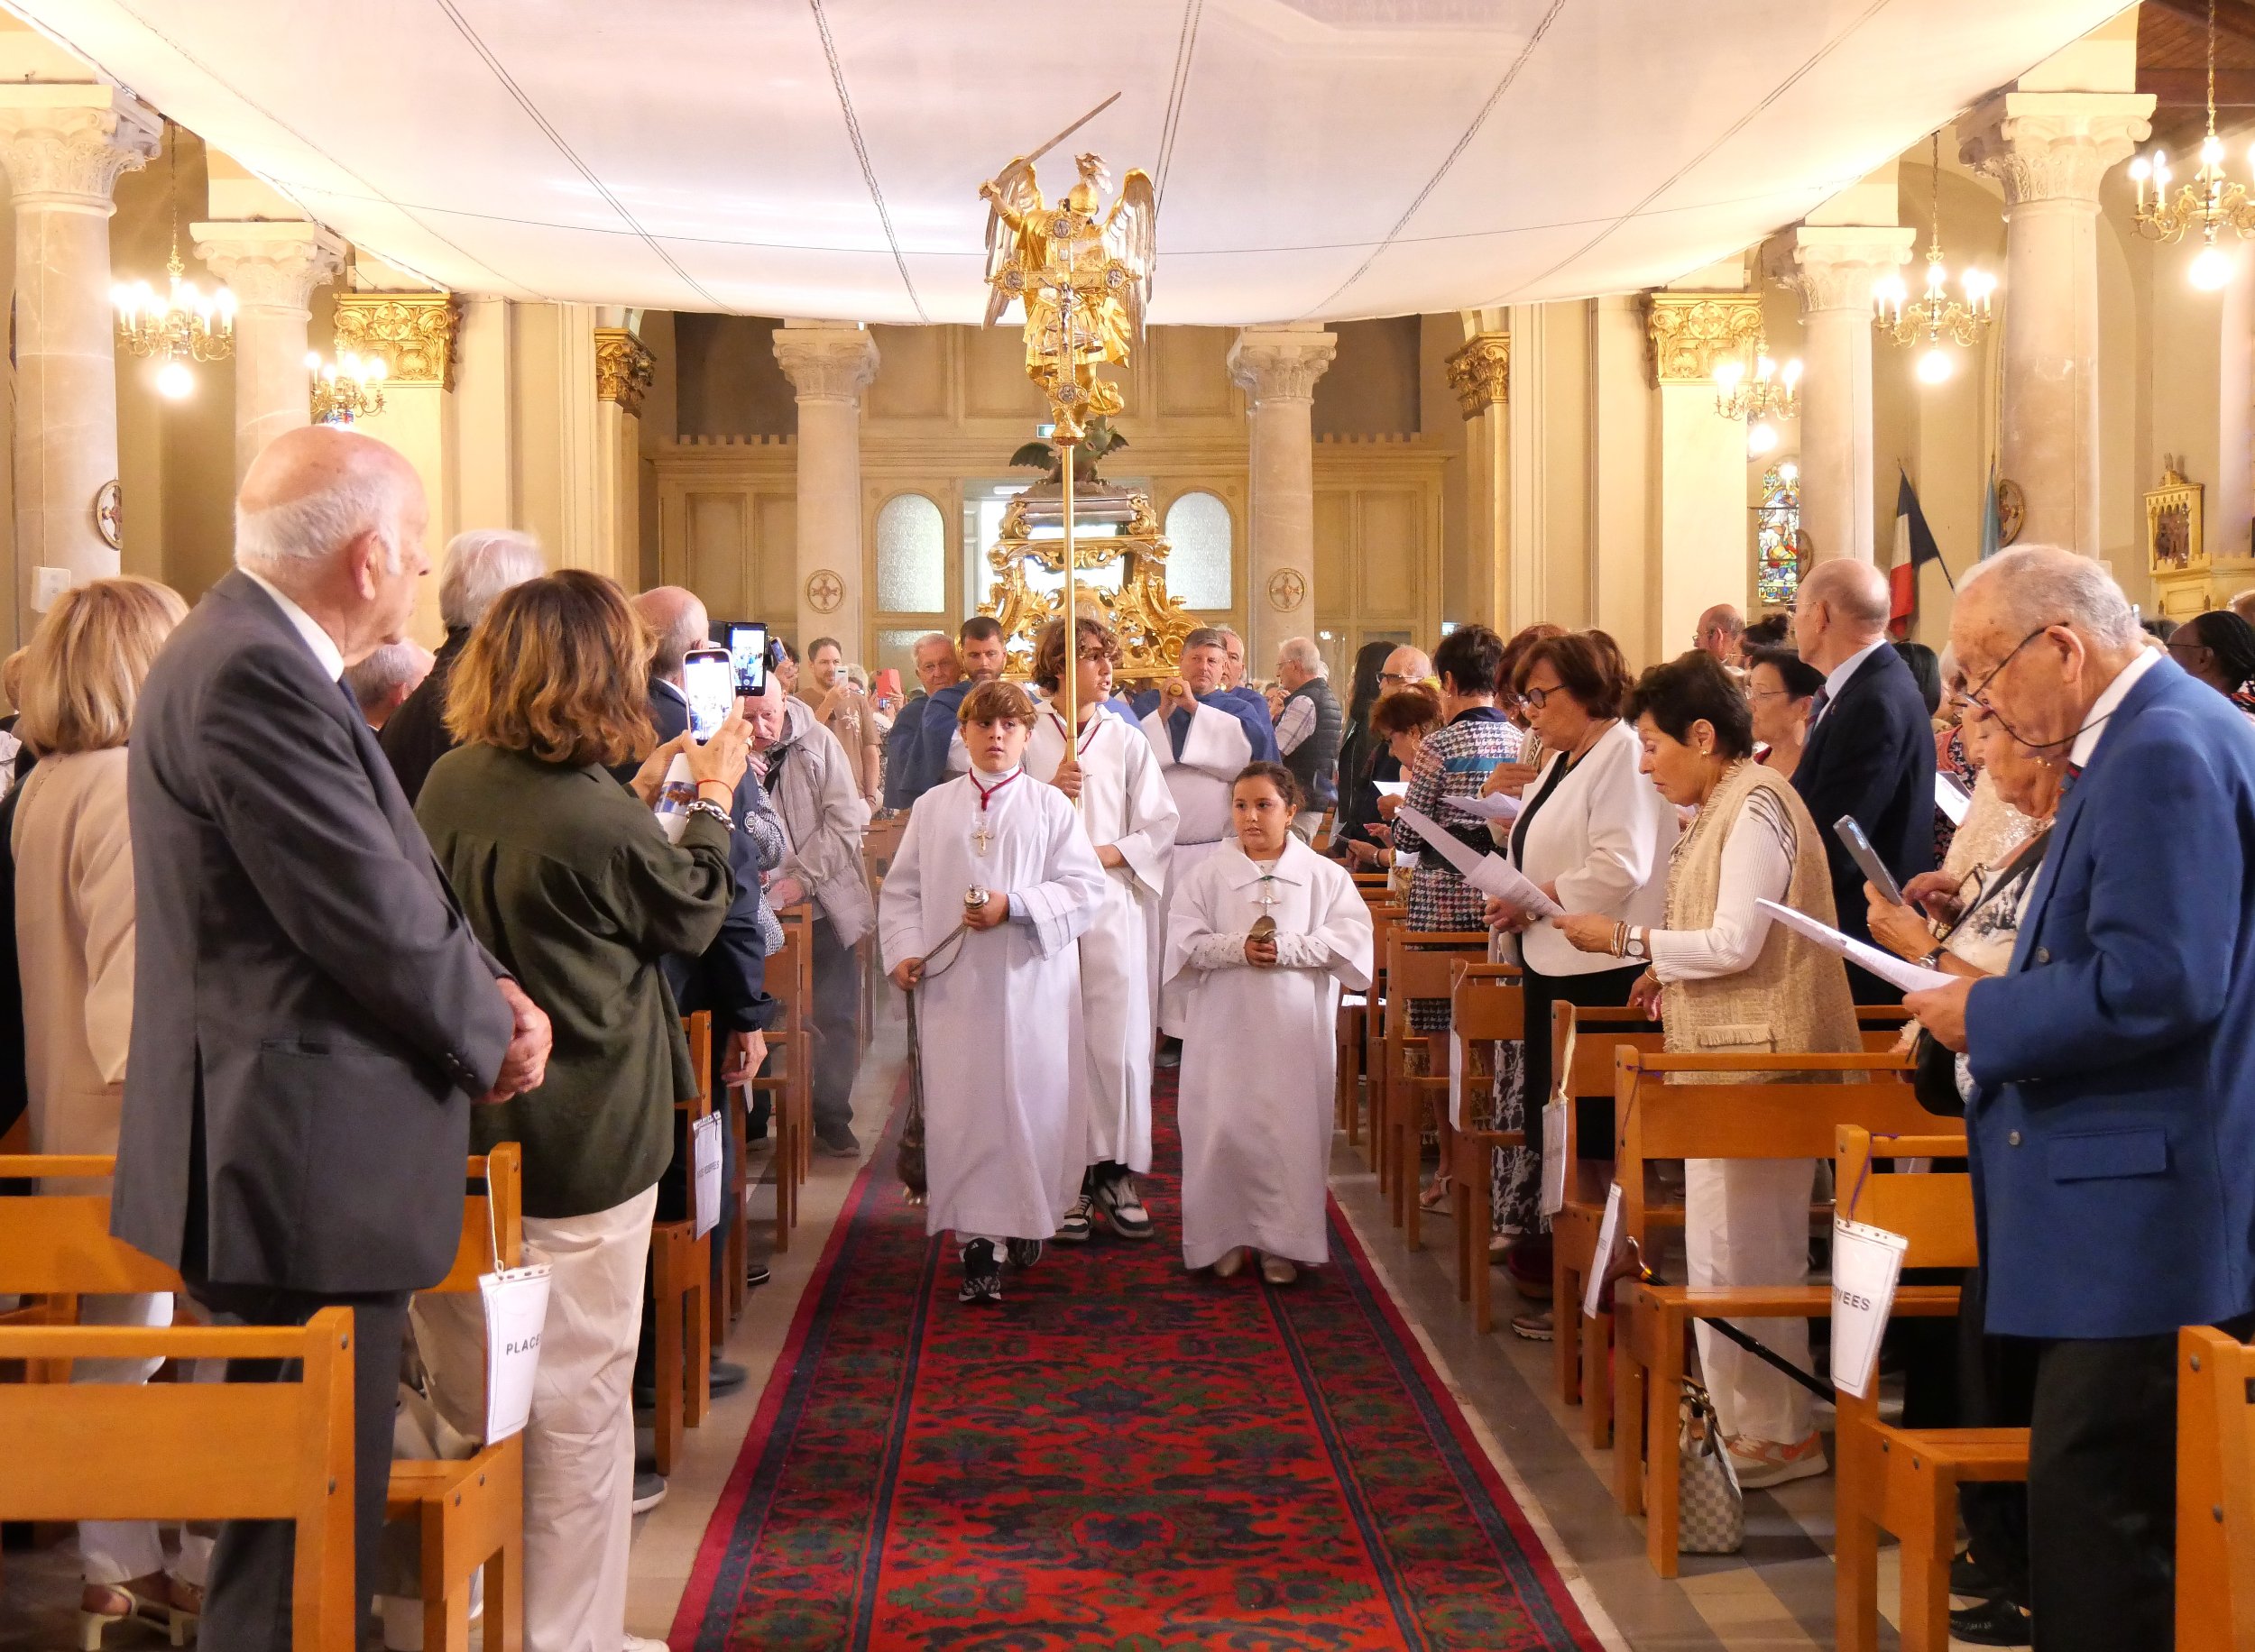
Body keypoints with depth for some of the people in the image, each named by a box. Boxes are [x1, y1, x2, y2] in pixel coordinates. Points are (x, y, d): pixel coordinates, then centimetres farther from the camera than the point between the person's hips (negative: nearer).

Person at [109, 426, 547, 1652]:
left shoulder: (255, 654, 12)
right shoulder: (255, 676, -21)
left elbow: (373, 885, 16)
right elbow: (376, 925, -22)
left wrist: (477, 985, 0)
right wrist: (491, 1035, -5)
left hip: (290, 1157, 11)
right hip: (307, 1173, -11)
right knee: (312, 1517, 0)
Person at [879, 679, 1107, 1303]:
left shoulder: (1049, 806, 5)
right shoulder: (933, 807, 11)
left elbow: (1085, 888, -3)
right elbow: (902, 889, 11)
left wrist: (1014, 906, -15)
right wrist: (903, 950, -6)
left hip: (1032, 984, -1)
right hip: (953, 986, 1)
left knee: (1032, 1104, 2)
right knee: (962, 1110, -4)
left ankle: (1028, 1219, 25)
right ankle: (979, 1241, -2)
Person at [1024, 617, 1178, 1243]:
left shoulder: (1127, 740, 11)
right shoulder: (1026, 735, 6)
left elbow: (1161, 822, 8)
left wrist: (1110, 852, -7)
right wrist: (1047, 792, -12)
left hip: (1114, 902, 1)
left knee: (1118, 1037, -3)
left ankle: (1117, 1174, 4)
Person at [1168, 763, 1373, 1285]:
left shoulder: (1323, 875, 4)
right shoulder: (1210, 874, 5)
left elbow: (1351, 937, -5)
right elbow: (1184, 941, -1)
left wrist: (1288, 948, -16)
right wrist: (1237, 948, -16)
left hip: (1295, 1031, 0)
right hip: (1225, 1025, 1)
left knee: (1291, 1132, 1)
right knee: (1222, 1129, -1)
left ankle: (1283, 1242, 11)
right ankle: (1225, 1236, 13)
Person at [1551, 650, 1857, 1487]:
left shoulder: (1755, 806, -15)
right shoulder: (1727, 805, 16)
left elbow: (1736, 945, -20)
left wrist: (1627, 939, -12)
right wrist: (1669, 970, 9)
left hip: (1757, 1060, -10)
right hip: (1730, 1058, 10)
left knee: (1739, 1250, -4)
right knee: (1734, 1245, 13)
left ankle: (1775, 1435, 5)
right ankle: (1746, 1417, 21)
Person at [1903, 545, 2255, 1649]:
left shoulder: (2165, 751, -17)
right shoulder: (2151, 739, 16)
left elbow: (2157, 983, -26)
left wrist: (1987, 1014, -14)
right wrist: (1993, 1003, 10)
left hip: (2148, 1217, -11)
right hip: (2140, 1211, 11)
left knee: (2093, 1522, -6)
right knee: (2119, 1510, 17)